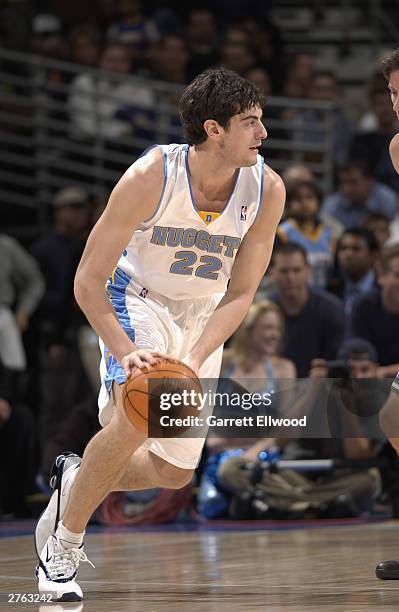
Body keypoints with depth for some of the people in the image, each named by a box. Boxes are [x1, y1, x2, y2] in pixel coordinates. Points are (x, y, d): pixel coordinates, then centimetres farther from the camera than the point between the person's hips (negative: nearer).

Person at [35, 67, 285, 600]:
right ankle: (63, 545, -14)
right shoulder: (151, 177, -29)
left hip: (202, 318, 5)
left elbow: (240, 294, -12)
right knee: (135, 416, -32)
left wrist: (194, 361, -28)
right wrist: (125, 353, -36)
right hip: (136, 300, -5)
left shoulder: (267, 189, -19)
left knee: (174, 472, 7)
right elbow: (88, 281, -22)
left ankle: (75, 480, 36)